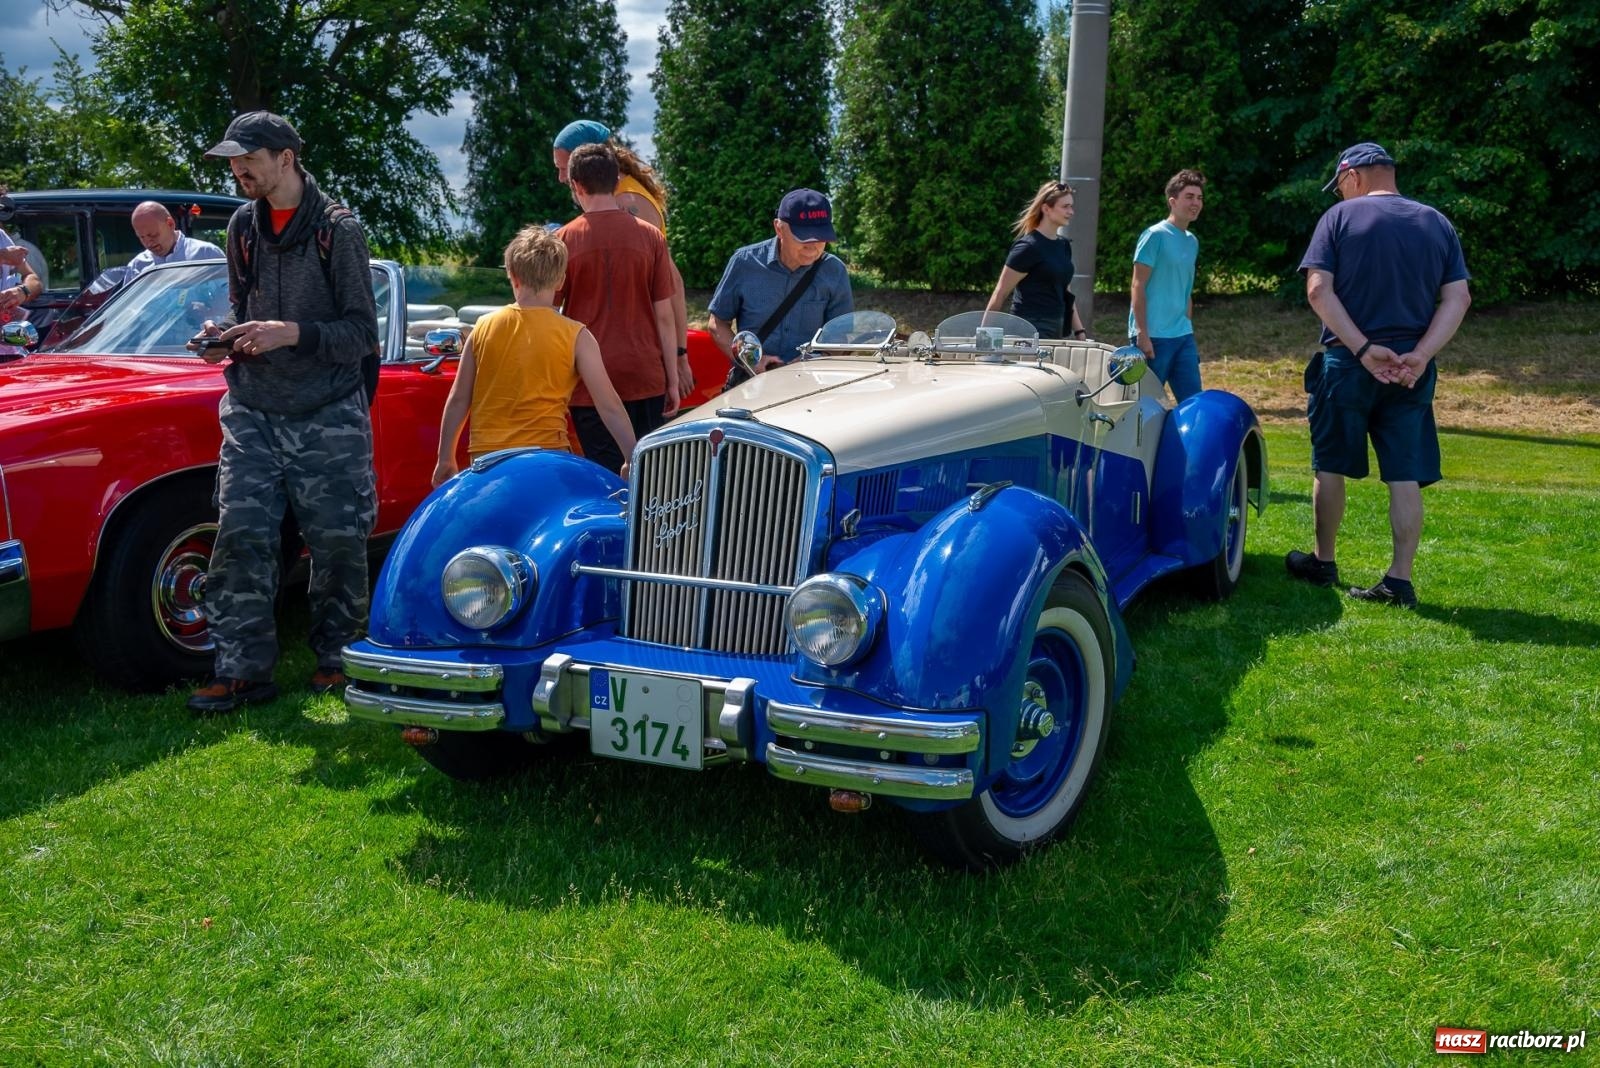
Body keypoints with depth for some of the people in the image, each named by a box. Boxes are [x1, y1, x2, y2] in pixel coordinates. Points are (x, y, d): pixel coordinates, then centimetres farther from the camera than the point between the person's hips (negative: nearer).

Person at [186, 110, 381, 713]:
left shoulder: (338, 231, -5)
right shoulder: (243, 227, 11)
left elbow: (363, 334, -8)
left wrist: (293, 333, -21)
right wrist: (225, 336, 0)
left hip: (329, 418, -4)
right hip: (253, 414, 4)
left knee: (338, 546, 3)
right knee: (240, 540, -4)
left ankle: (336, 659, 20)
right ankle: (243, 672, 4)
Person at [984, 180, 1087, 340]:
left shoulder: (1064, 245, 13)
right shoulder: (1029, 247, -10)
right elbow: (1000, 293, -10)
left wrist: (1079, 331, 16)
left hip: (1056, 331, 8)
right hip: (1030, 331, -8)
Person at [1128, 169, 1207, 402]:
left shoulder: (1192, 242, 15)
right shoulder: (1155, 236, -7)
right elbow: (1138, 286, -11)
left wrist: (1187, 329, 18)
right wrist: (1142, 334, -16)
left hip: (1183, 336, 7)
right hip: (1153, 336, -7)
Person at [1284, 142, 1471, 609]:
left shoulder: (1340, 217, -1)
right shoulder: (1438, 224, 10)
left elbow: (1319, 291, -12)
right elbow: (1458, 299, 1)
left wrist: (1363, 349, -15)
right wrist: (1420, 355, -9)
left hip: (1346, 364, -3)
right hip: (1411, 371, 3)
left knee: (1331, 468, 11)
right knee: (1406, 477, 4)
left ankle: (1323, 562, 22)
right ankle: (1399, 580, 3)